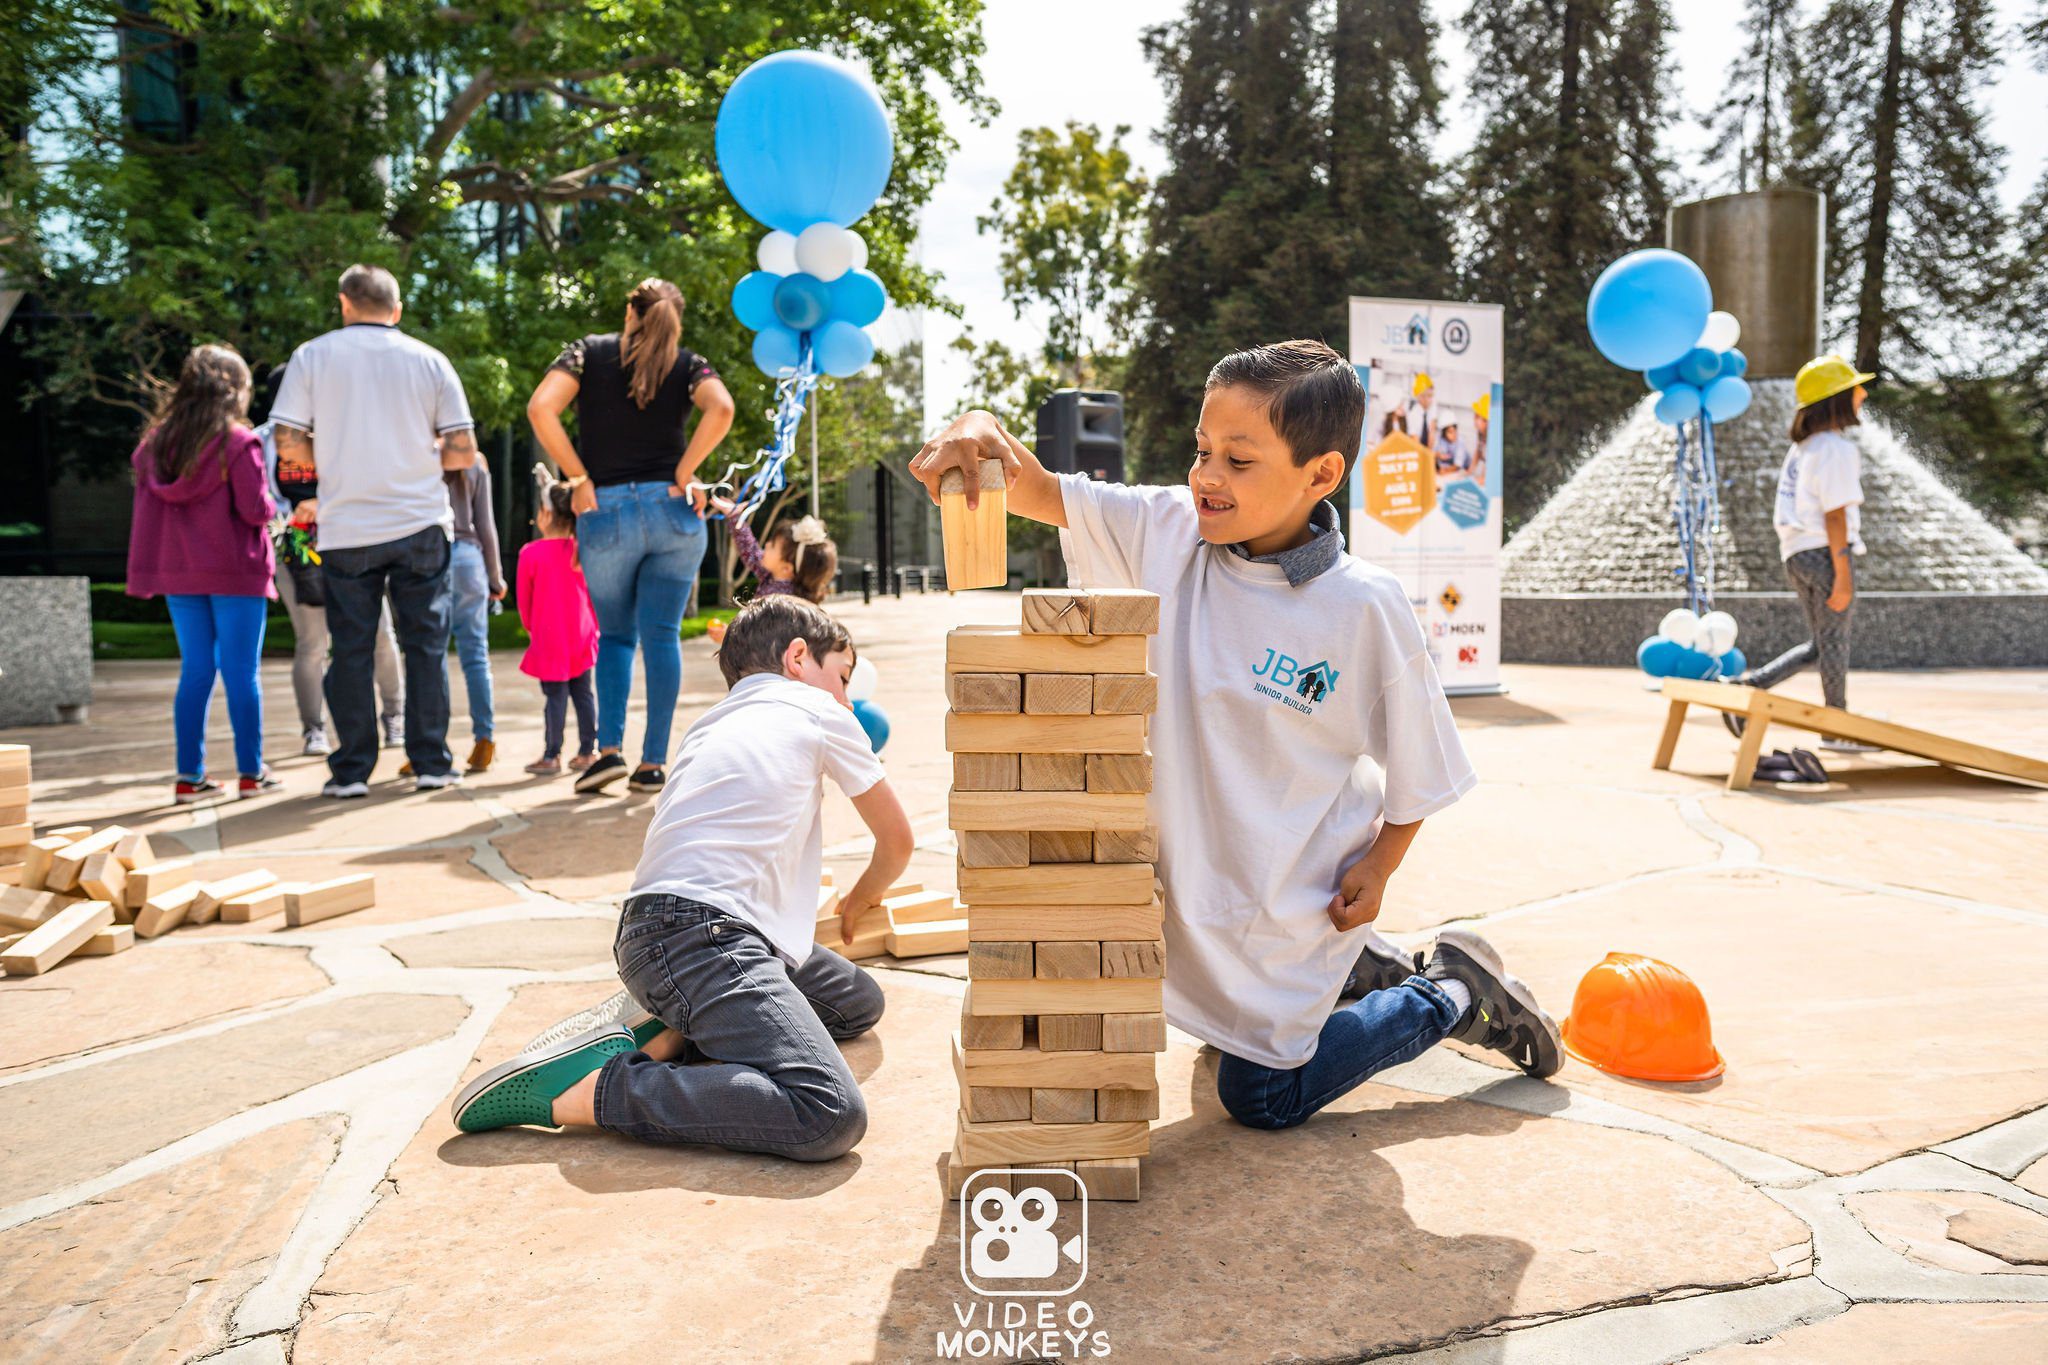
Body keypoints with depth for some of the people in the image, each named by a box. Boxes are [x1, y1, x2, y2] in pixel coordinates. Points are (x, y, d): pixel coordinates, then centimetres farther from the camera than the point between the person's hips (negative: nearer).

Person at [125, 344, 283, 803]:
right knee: (241, 672, 1)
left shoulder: (155, 442, 7)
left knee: (195, 670, 10)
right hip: (233, 572, -5)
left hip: (177, 573, 5)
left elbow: (146, 503, 9)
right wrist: (274, 505, 8)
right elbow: (255, 509, -12)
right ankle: (251, 773, 6)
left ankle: (189, 776, 11)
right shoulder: (237, 441, -10)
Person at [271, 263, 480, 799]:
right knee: (426, 645, 7)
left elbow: (288, 445, -4)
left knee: (350, 651, 6)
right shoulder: (429, 360, 5)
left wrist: (328, 460, 15)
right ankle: (431, 764, 8)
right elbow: (464, 451, 0)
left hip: (346, 531, 0)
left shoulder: (312, 356, 3)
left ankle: (351, 771, 10)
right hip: (420, 525, 0)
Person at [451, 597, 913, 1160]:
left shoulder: (710, 727, 30)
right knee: (832, 1116, -24)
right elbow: (897, 840, 19)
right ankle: (580, 1089, -19)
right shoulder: (816, 711, 11)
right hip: (700, 936, -9)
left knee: (860, 1001, 21)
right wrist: (858, 904, 39)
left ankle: (664, 1030, 5)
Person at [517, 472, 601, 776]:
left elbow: (524, 599, 0)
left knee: (555, 696, 0)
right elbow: (594, 594, 6)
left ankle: (552, 756, 5)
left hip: (548, 637, -3)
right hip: (582, 636, 4)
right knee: (583, 693, 9)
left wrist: (530, 627, 17)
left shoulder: (531, 553, -9)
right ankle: (587, 752, 14)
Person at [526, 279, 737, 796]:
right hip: (671, 510, 0)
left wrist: (579, 480, -3)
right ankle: (653, 763, 3)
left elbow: (541, 408, -9)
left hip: (604, 514, 0)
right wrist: (683, 474, -7)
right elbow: (721, 410, -14)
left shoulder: (588, 352, 7)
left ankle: (609, 749, 1)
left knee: (615, 635, 14)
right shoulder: (687, 363, 7)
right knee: (661, 635, 4)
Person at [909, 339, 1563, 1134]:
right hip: (1185, 875, 6)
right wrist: (984, 435, -38)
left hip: (1291, 900, -5)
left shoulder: (1366, 609, -21)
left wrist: (1378, 867, -12)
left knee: (1261, 1101, 10)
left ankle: (1455, 995, 23)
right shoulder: (1167, 535, -12)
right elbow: (1040, 495, -18)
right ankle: (1357, 970, 46)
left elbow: (1417, 763, -9)